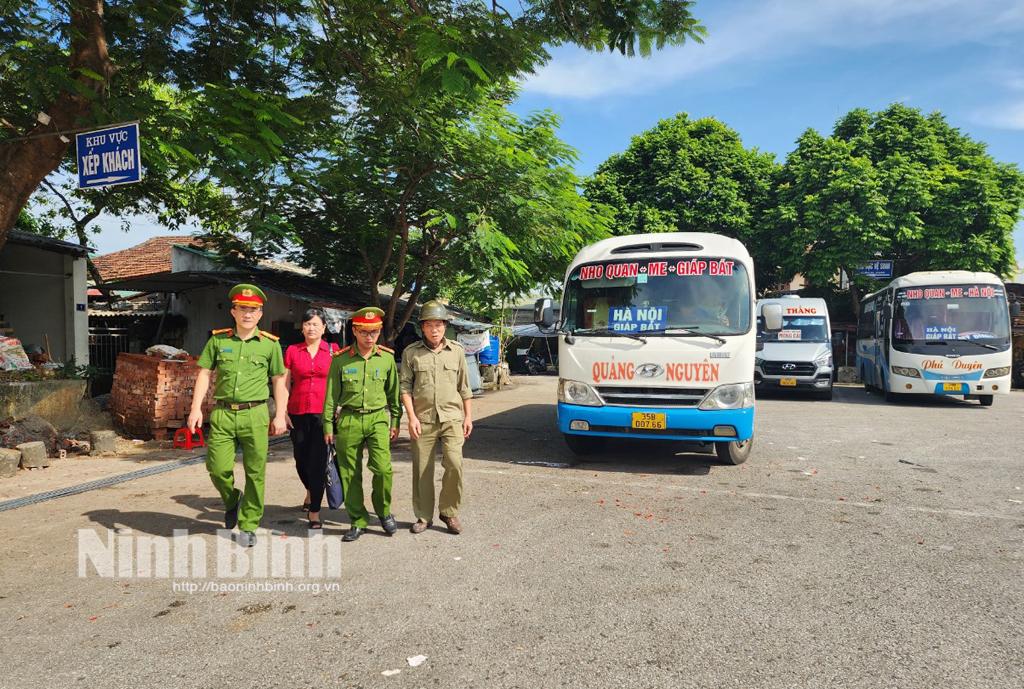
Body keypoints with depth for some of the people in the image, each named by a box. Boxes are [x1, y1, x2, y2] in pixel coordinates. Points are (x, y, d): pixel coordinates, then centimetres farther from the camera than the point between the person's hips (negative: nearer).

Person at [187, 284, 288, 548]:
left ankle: (248, 526, 17)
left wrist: (280, 415, 1)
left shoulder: (270, 344, 4)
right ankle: (232, 501, 32)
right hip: (222, 414, 1)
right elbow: (204, 374, 8)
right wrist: (196, 408, 0)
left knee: (255, 472, 2)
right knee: (217, 468, -1)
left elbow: (279, 382, 7)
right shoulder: (218, 340, 7)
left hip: (255, 414, -1)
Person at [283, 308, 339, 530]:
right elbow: (285, 384, 7)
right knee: (301, 459, 13)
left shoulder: (333, 351, 3)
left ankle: (314, 512, 3)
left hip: (323, 413, -2)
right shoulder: (292, 351, 6)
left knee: (317, 461, -5)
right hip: (298, 413, 2)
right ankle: (310, 491, 43)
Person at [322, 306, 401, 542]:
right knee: (350, 473, 4)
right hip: (348, 420, 0)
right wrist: (328, 426, 3)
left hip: (378, 418, 0)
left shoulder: (387, 358, 3)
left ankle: (383, 510, 12)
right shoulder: (341, 359, 0)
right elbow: (331, 394, 5)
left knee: (383, 467, -14)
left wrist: (395, 422, 11)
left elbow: (394, 392, 12)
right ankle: (358, 521, 19)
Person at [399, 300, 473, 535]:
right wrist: (412, 417, -6)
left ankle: (449, 512, 7)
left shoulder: (457, 351, 8)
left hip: (452, 418, 0)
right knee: (422, 471, 4)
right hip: (422, 420, 0)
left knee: (454, 464, -13)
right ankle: (424, 517, 20)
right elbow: (405, 387, 2)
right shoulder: (411, 352, 4)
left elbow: (464, 387, 13)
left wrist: (468, 416, 9)